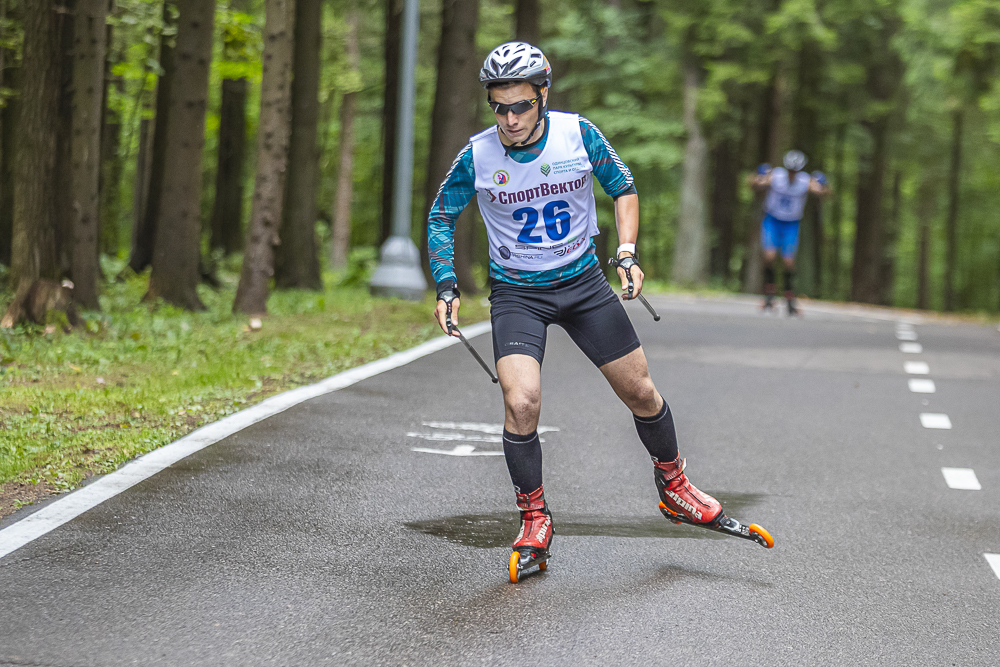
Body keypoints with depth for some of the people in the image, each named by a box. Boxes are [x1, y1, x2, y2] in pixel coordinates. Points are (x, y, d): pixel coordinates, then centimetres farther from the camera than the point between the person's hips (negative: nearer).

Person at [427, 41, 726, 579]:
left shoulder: (578, 133, -13)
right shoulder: (478, 155, -14)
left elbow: (622, 187, 3)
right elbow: (440, 217, 1)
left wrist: (627, 254, -9)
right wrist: (446, 286, -10)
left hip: (583, 282, 2)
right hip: (516, 292, -2)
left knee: (640, 394, 6)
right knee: (521, 403, -21)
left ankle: (673, 484, 33)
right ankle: (534, 519, -1)